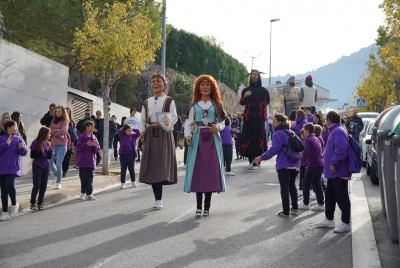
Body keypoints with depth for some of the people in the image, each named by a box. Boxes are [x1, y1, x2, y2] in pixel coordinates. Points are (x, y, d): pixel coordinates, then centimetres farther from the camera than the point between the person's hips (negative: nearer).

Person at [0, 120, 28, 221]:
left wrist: (21, 147, -17)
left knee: (10, 184, -23)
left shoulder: (18, 139, 7)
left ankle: (14, 204, 1)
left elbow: (24, 153, 3)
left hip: (13, 168, -1)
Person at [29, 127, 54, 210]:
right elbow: (32, 156, -10)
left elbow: (48, 157, 10)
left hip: (45, 167, 5)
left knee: (43, 186, 4)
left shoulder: (48, 144, 5)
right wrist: (40, 152, -23)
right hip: (37, 166, -5)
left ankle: (40, 203, 12)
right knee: (36, 185, -5)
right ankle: (33, 203, 9)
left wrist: (51, 154, -11)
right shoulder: (35, 143, -10)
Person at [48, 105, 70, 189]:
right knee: (49, 162, 2)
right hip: (53, 145, 5)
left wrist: (53, 132, -6)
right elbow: (50, 131, 3)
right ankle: (56, 175, 30)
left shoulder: (65, 121, -1)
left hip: (62, 145, -5)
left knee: (58, 164, -8)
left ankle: (58, 182, 3)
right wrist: (57, 131, -14)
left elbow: (63, 131, -17)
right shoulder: (53, 121, 15)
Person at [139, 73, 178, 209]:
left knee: (162, 165, -9)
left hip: (164, 135, -4)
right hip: (150, 135, 4)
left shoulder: (169, 101, 7)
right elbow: (142, 119, 14)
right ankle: (158, 199, 5)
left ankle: (159, 199, -8)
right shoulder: (146, 102, 17)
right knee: (151, 166, -1)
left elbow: (174, 117, 0)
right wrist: (142, 131, -3)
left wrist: (167, 123, -20)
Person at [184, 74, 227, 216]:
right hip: (198, 138, 0)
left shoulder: (216, 105, 10)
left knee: (210, 169, -3)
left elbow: (222, 122, 8)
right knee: (198, 170, -4)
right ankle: (198, 206, 0)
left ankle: (207, 206, 2)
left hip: (212, 139, 0)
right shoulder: (194, 105, 10)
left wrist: (218, 127, -13)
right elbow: (189, 122, 4)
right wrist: (187, 136, -11)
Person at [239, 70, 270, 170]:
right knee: (249, 137, -3)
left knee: (258, 137, -6)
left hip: (259, 118, -1)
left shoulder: (263, 90, 5)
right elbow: (241, 103, 0)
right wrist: (244, 96, -17)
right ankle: (250, 160, 7)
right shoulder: (246, 90, 9)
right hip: (248, 117, 1)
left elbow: (267, 102, 21)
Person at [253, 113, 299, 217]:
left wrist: (262, 157, -20)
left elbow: (275, 148, -21)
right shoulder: (291, 132, 15)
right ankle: (295, 207, 23)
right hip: (295, 164, 8)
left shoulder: (278, 133, -10)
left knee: (284, 187, -2)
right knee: (291, 185, 21)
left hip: (284, 164, -8)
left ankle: (286, 211, 0)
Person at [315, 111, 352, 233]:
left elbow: (341, 149, -29)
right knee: (329, 196, 17)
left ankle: (346, 223, 2)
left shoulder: (338, 132, -17)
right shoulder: (334, 131, 16)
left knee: (341, 198, -5)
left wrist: (334, 163, -25)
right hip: (334, 173, 11)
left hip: (339, 172, -11)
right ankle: (329, 219, 27)